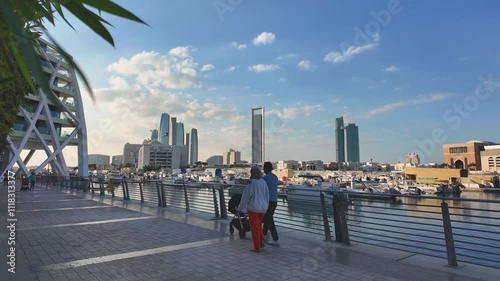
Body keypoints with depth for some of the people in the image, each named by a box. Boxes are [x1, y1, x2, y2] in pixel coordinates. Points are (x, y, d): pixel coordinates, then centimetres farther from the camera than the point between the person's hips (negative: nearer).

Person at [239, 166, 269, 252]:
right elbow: (267, 195, 6)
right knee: (259, 225, 24)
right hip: (263, 208, 6)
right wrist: (266, 206, 20)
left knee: (254, 227, 5)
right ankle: (261, 241, 15)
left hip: (253, 208, -6)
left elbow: (246, 196, -11)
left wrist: (240, 207, 2)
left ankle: (257, 247, 9)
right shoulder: (263, 182, 0)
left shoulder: (251, 183, -16)